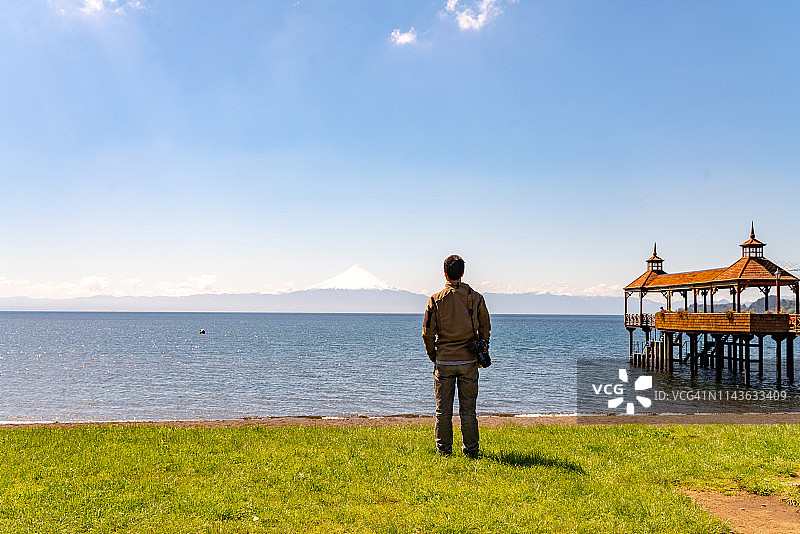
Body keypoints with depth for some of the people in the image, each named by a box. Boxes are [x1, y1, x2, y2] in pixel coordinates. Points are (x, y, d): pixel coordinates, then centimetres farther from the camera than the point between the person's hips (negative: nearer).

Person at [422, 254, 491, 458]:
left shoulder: (436, 299, -5)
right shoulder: (476, 298, -2)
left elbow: (428, 333, -3)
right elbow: (485, 330, 4)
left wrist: (433, 356, 11)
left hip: (444, 362, -1)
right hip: (469, 362, 1)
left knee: (443, 410, 9)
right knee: (468, 409, 9)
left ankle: (444, 448, 14)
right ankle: (471, 449, 14)